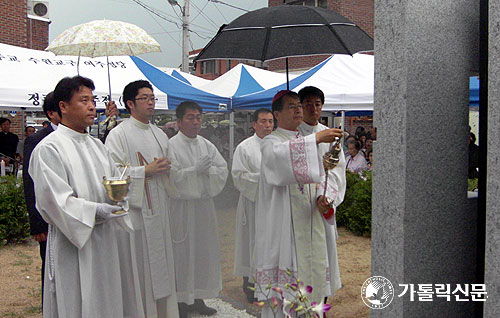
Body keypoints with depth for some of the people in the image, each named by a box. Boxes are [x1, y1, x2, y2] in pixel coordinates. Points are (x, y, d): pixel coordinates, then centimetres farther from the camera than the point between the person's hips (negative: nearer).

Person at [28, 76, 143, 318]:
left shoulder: (96, 145, 15)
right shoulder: (48, 148, -9)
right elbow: (53, 200, -17)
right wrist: (95, 211, -25)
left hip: (106, 241, 7)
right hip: (73, 245, -7)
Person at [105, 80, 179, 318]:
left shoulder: (160, 134, 16)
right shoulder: (119, 134, -6)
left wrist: (165, 167, 1)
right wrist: (146, 170, -16)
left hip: (158, 209, 7)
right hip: (136, 209, -7)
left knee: (161, 261, 11)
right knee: (138, 265, -3)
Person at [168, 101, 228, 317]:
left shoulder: (207, 145, 11)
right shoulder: (171, 146, -6)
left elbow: (223, 171, 6)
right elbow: (170, 176, -15)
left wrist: (208, 169, -13)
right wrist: (195, 170, -19)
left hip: (205, 205, 6)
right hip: (181, 207, -6)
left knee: (204, 251, 11)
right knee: (182, 253, -2)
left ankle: (198, 298, 24)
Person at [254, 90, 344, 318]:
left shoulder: (308, 142, 18)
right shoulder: (271, 143, -4)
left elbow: (320, 180, 18)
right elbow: (279, 155, -29)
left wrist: (322, 199, -4)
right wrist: (317, 138, -35)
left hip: (311, 226, 7)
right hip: (283, 228, -6)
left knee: (312, 281, 9)